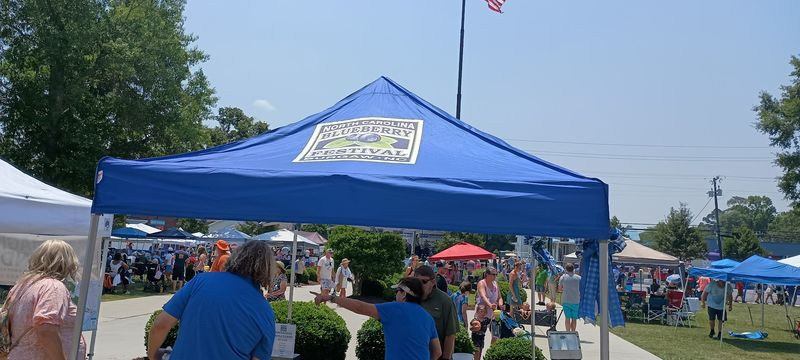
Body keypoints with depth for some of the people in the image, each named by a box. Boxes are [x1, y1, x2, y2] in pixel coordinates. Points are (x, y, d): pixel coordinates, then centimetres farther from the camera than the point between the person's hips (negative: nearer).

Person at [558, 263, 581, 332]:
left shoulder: (563, 277, 0)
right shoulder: (579, 278, 0)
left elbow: (559, 288, 6)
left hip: (566, 301, 0)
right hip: (576, 301, 0)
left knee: (567, 318, 5)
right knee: (574, 318, 9)